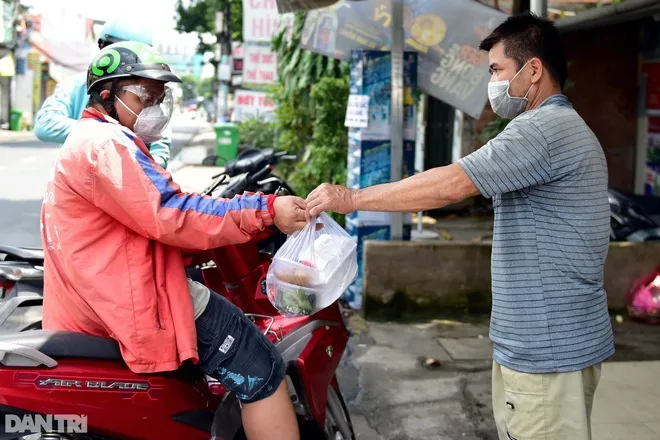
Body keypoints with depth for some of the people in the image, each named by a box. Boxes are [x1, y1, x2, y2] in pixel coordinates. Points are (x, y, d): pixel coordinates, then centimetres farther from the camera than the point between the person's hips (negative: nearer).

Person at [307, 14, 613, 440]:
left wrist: (352, 198, -18)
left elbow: (450, 185, -24)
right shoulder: (569, 128, 18)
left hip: (549, 346, -10)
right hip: (548, 339, 10)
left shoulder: (543, 128, -17)